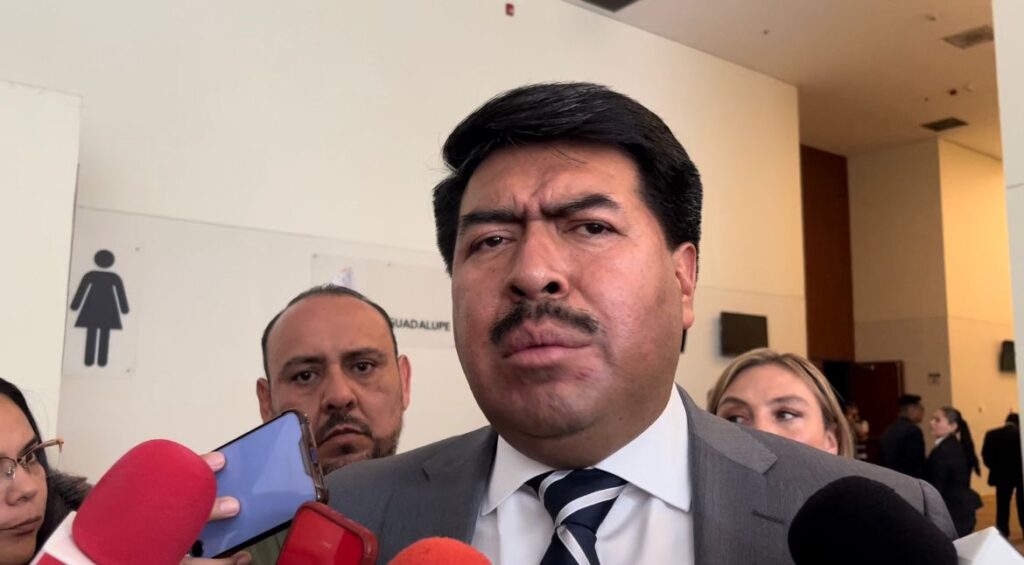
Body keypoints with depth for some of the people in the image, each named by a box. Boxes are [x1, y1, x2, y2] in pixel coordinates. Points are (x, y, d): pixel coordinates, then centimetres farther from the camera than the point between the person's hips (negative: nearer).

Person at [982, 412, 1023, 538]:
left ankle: (1002, 533, 6)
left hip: (1002, 475, 1)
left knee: (1002, 505, 6)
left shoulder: (992, 434, -6)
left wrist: (995, 468, 6)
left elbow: (985, 455, -8)